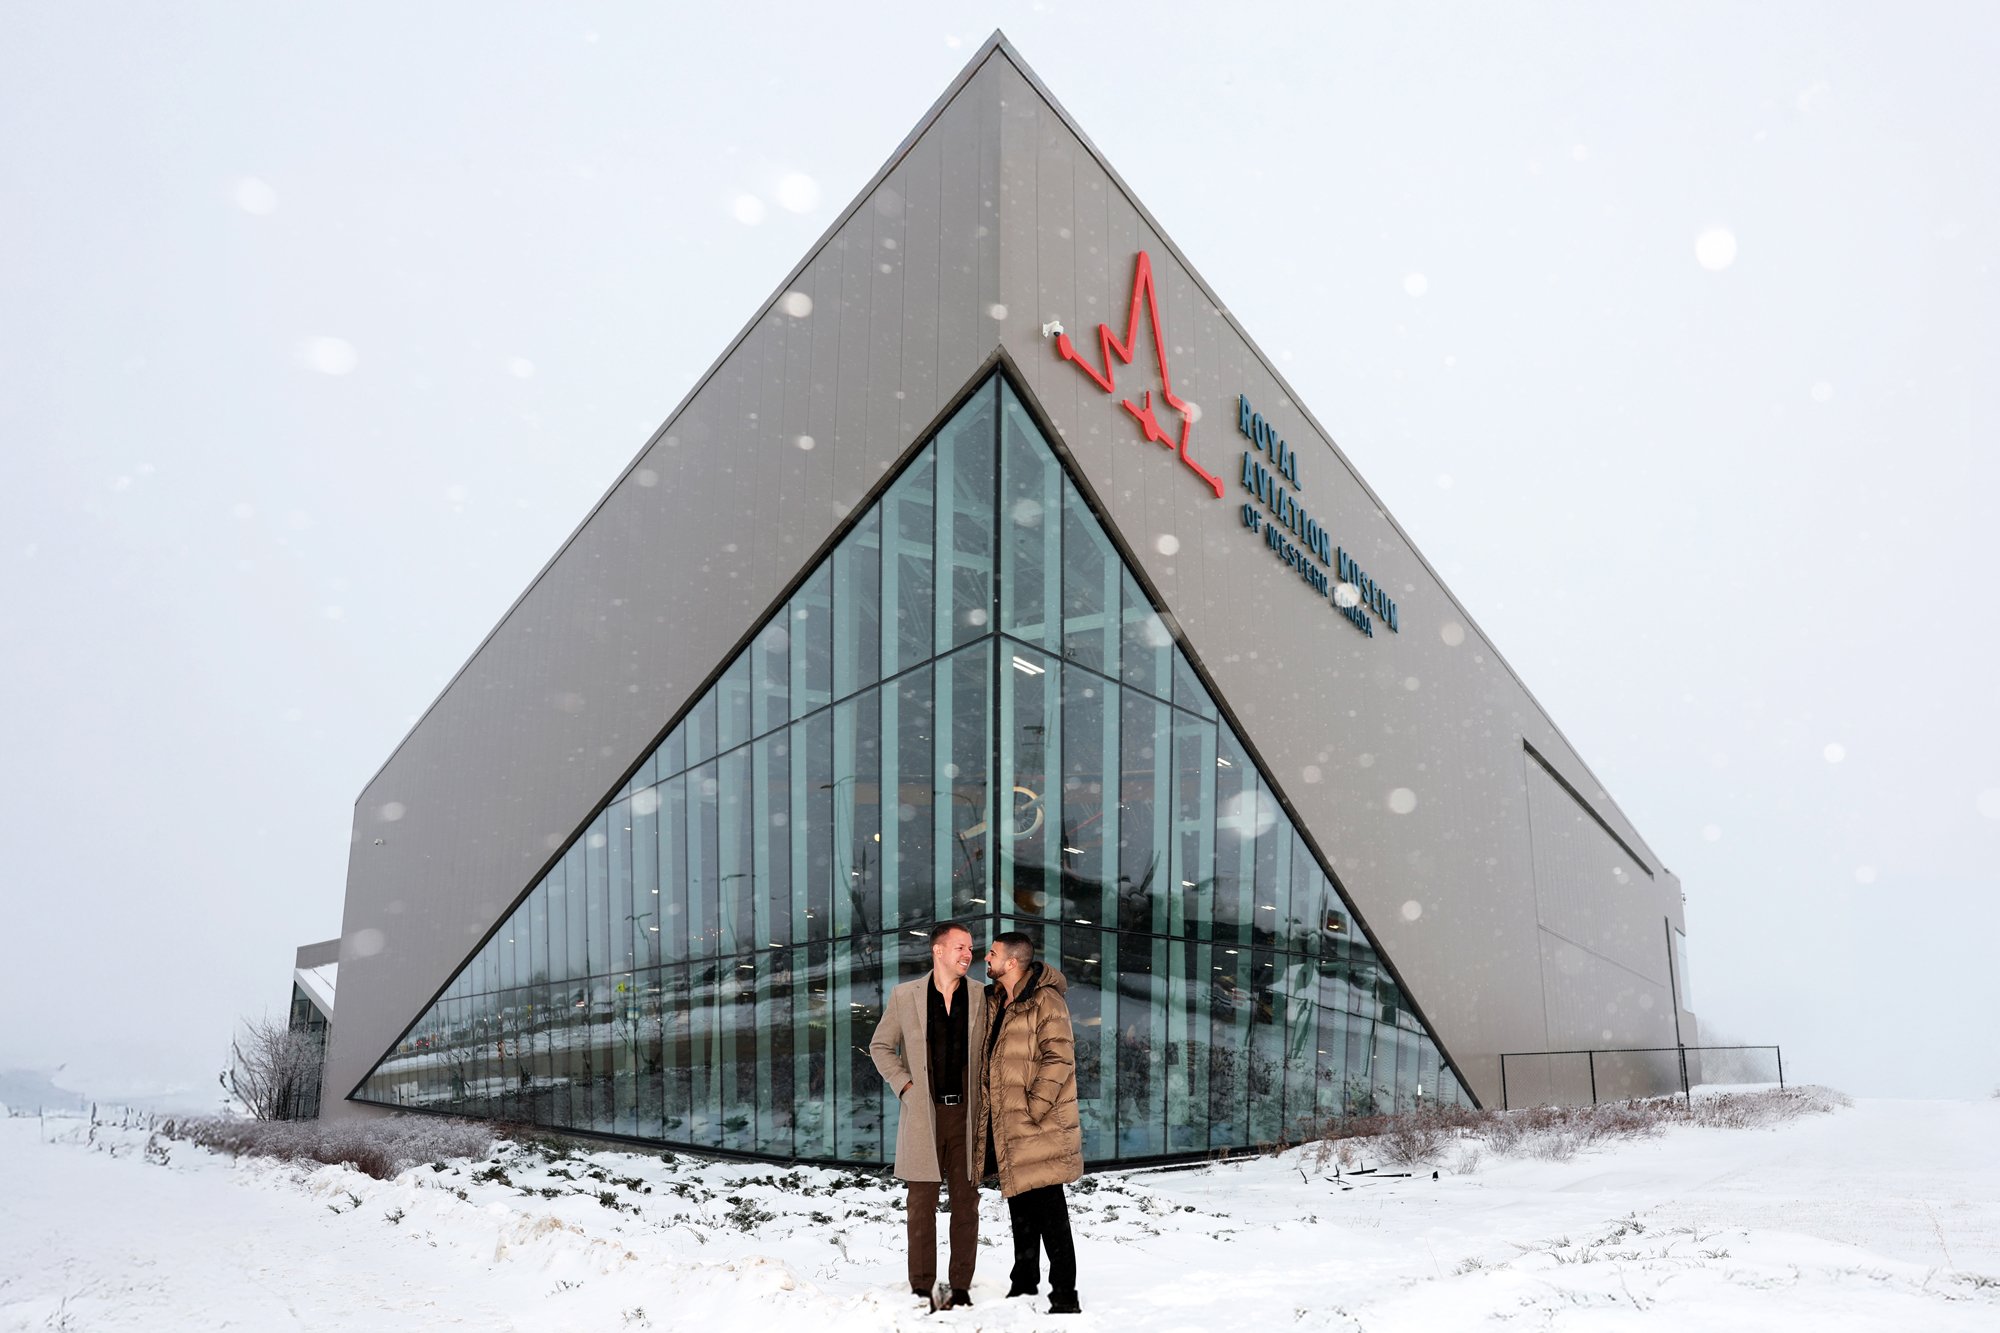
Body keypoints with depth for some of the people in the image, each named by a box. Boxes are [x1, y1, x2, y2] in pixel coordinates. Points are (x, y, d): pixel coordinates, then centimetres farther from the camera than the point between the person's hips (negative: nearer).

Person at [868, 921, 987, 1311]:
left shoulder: (980, 997, 5)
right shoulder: (904, 996, 2)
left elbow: (990, 1051, 11)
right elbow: (881, 1046, 10)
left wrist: (986, 1091, -1)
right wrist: (903, 1085, 0)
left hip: (967, 1114, 1)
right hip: (923, 1114, -1)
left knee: (965, 1202, 5)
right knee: (922, 1203, 3)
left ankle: (961, 1288, 13)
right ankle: (922, 1289, 11)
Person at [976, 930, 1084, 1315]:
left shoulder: (1045, 1001, -13)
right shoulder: (994, 1002, 13)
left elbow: (1058, 1058, -19)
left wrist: (1034, 1107, -20)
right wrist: (987, 1119, 17)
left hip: (1039, 1127, -8)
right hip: (1007, 1131, 8)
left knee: (1050, 1213, -6)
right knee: (1021, 1210, 18)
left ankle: (1065, 1299, 0)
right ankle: (1024, 1287, 30)